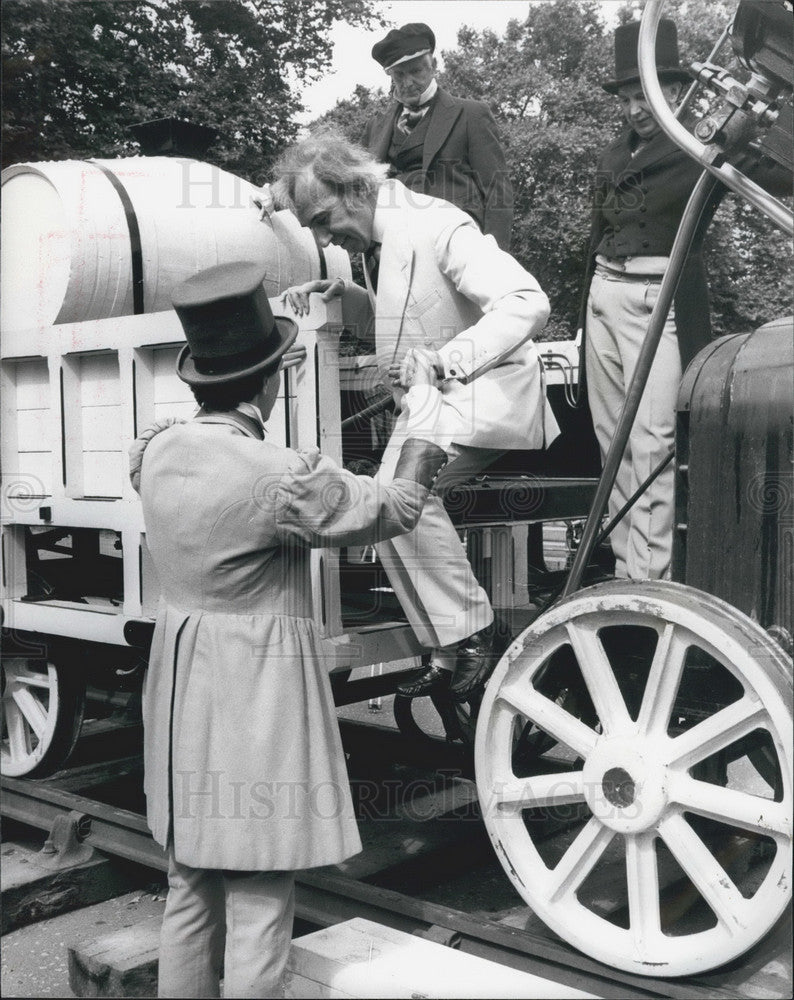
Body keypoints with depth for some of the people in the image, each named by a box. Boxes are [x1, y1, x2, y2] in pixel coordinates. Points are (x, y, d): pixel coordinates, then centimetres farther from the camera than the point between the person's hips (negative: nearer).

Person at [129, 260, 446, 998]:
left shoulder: (155, 453, -1)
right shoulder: (281, 478, -20)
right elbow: (395, 506, -6)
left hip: (181, 691, 8)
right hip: (257, 694, -8)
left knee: (190, 889, 21)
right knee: (257, 905, 6)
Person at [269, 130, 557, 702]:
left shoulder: (437, 226, -20)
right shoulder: (378, 238, 9)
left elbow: (528, 302, -30)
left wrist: (449, 357, -42)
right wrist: (342, 295, 7)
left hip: (482, 391, -9)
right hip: (427, 399, 10)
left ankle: (470, 634, -16)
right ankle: (449, 655, 10)